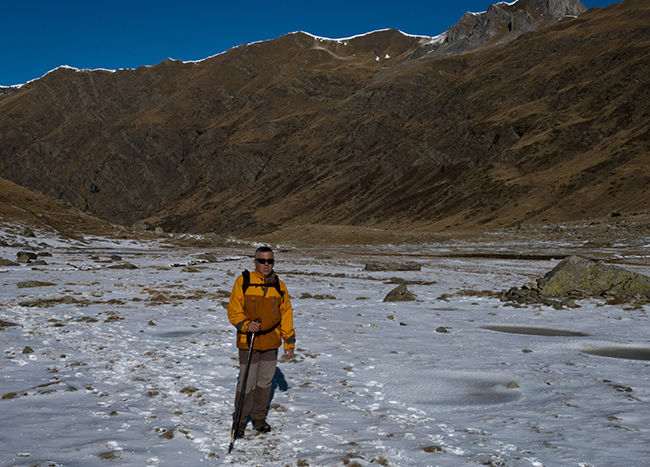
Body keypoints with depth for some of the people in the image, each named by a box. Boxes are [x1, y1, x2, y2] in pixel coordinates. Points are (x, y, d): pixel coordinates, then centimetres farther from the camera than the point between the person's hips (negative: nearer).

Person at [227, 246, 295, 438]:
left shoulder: (279, 286, 5)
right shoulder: (243, 282, -6)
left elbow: (286, 314, 11)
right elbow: (233, 311, -4)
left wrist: (289, 341, 9)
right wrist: (246, 324, -22)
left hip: (271, 343, 4)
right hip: (248, 342, -3)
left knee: (265, 381, 11)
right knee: (247, 383, -2)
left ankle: (259, 418, 27)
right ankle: (239, 421, 15)